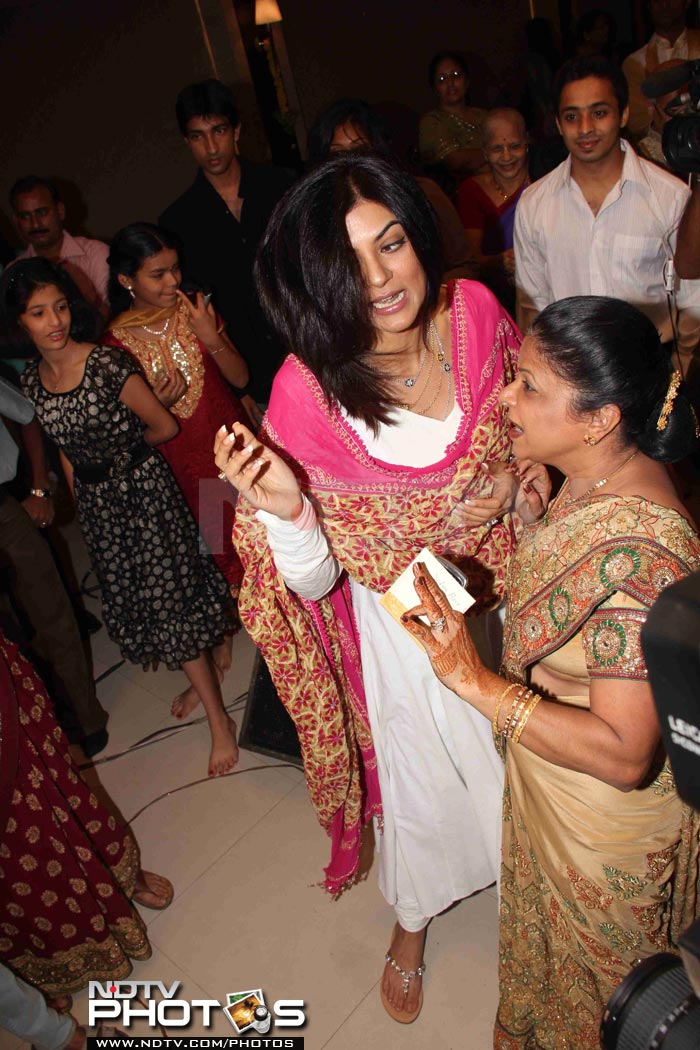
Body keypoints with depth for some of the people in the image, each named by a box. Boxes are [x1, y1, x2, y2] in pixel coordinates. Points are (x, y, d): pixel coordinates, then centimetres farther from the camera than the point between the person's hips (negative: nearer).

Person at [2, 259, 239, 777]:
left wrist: (125, 448, 4)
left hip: (143, 489, -6)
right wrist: (80, 492, 9)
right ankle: (201, 679, 39)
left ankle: (219, 719, 9)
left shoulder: (107, 363, -18)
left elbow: (165, 426, -10)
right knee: (134, 599, 16)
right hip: (97, 503, 6)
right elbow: (65, 448, 12)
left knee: (168, 601, -3)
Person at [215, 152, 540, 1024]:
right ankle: (412, 924, 55)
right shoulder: (308, 394, -28)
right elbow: (314, 581, -22)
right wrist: (283, 511, -40)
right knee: (420, 773, 20)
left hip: (503, 586, 4)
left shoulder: (475, 314, -20)